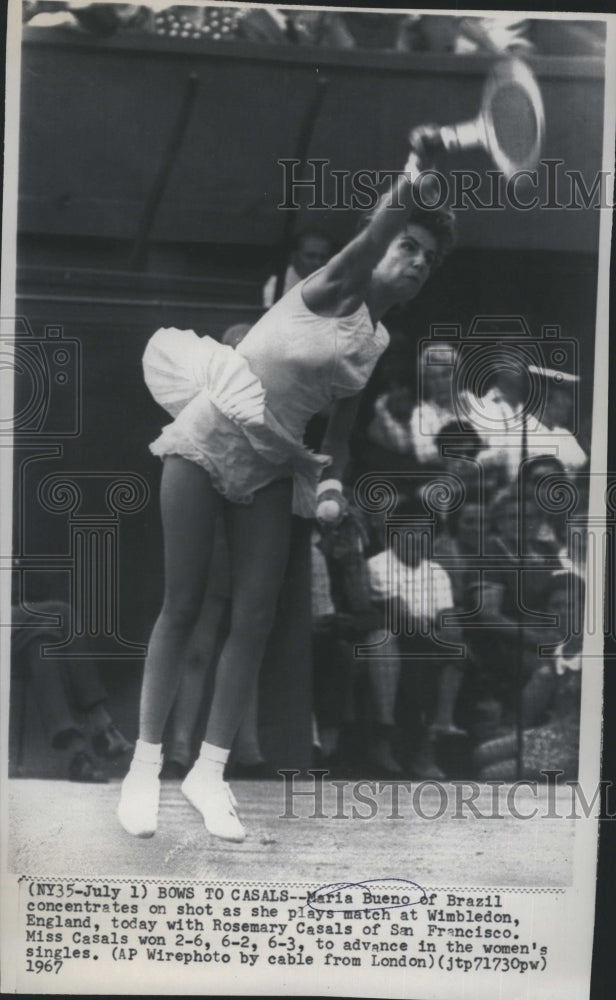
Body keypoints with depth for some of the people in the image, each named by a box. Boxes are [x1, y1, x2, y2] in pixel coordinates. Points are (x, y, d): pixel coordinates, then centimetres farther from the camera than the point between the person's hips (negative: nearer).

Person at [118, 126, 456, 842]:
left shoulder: (379, 343, 9)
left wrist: (330, 480, -10)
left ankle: (209, 771, 8)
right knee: (182, 606, -4)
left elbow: (340, 427, 9)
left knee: (256, 616, -2)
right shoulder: (334, 291, -10)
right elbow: (370, 237, -30)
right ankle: (145, 764, 7)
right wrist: (410, 186, -48)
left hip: (270, 468, 6)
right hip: (207, 441, -6)